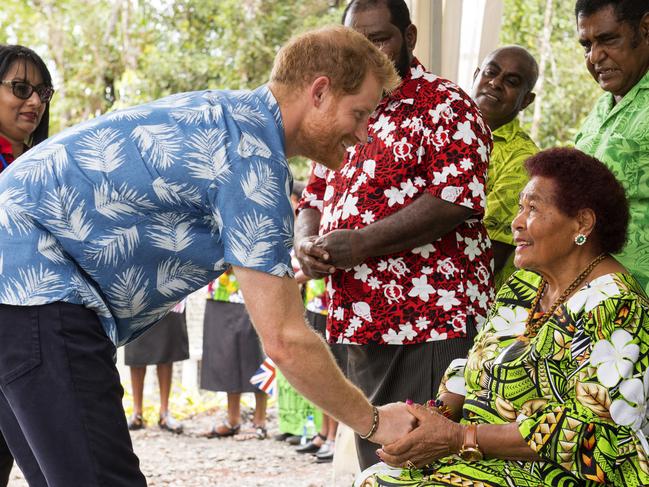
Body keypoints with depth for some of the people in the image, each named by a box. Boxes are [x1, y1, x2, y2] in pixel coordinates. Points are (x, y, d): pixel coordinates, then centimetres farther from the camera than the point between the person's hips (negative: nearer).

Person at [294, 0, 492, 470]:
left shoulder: (444, 106, -5)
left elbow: (454, 200, -17)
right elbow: (313, 198, 22)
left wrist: (360, 243, -20)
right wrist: (307, 243, -2)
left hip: (431, 323, -8)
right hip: (362, 323, 8)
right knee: (375, 461, 13)